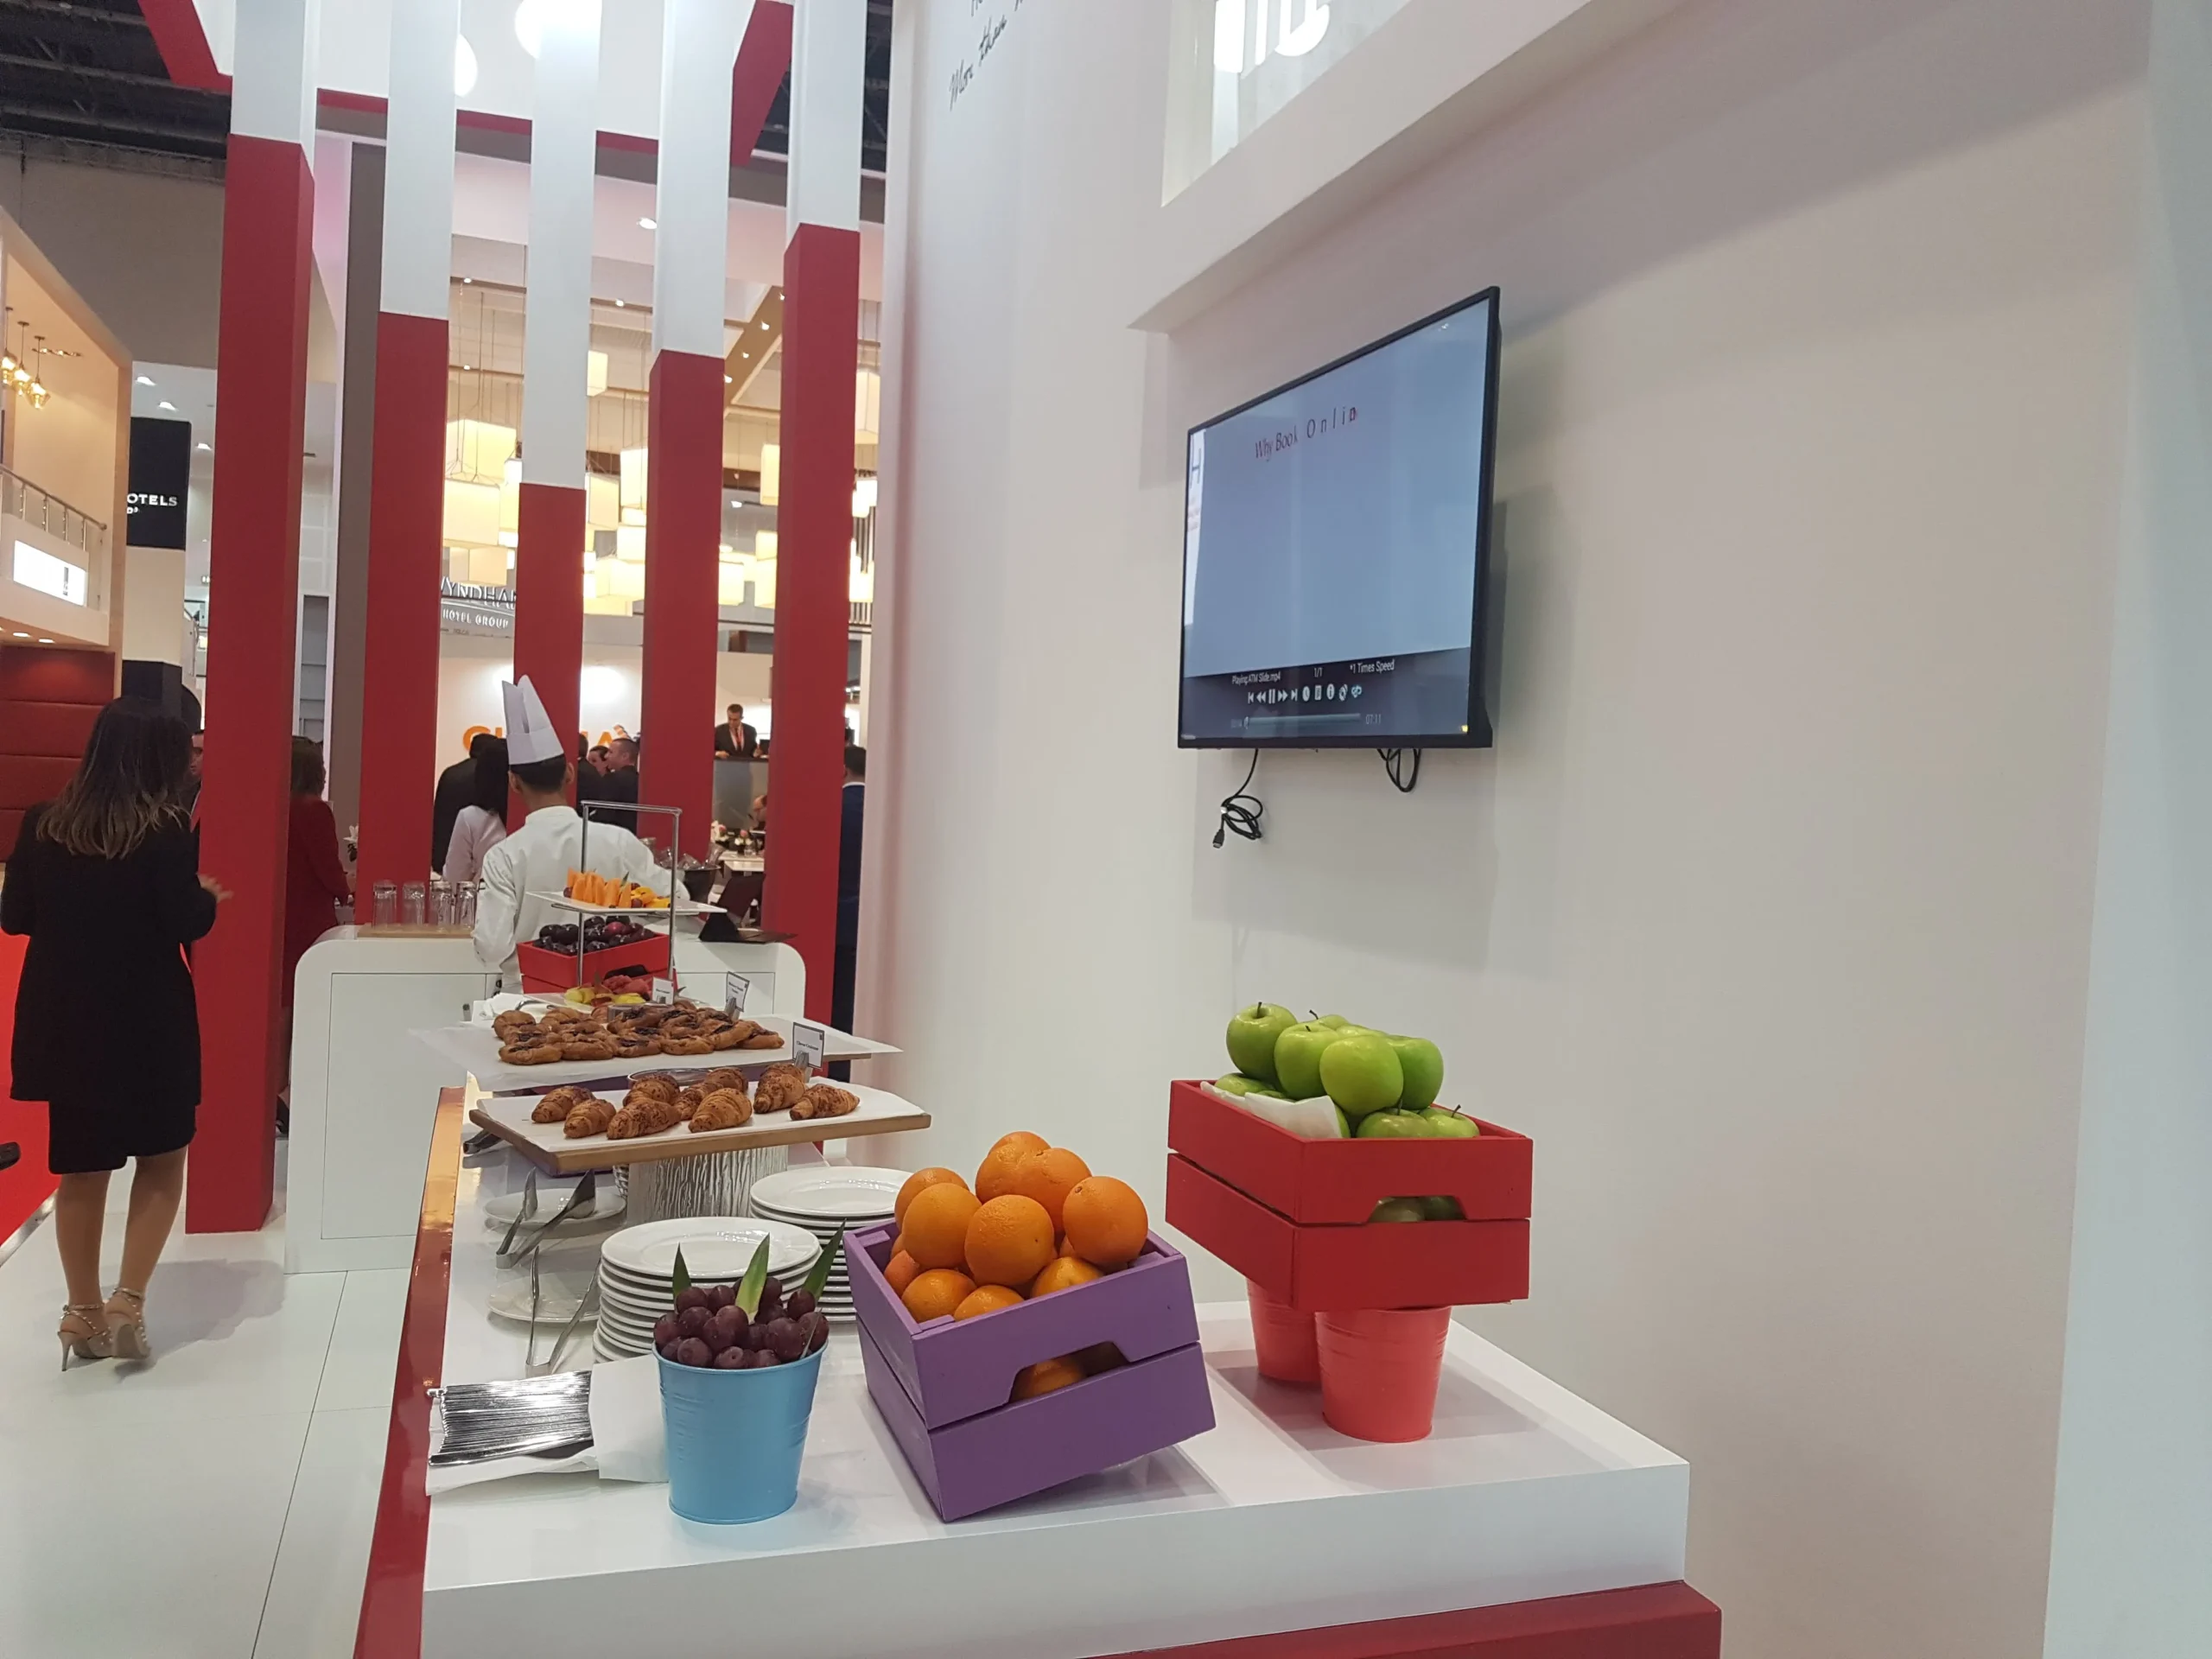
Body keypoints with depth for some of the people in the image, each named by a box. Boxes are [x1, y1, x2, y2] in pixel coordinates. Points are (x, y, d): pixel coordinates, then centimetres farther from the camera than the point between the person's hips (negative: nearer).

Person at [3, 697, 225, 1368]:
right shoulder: (165, 829, -12)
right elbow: (187, 924, -14)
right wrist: (208, 898, 6)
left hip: (64, 1020, 4)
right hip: (147, 1022, -4)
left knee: (81, 1168, 13)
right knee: (162, 1159, 11)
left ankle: (84, 1312, 20)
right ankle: (128, 1301, 2)